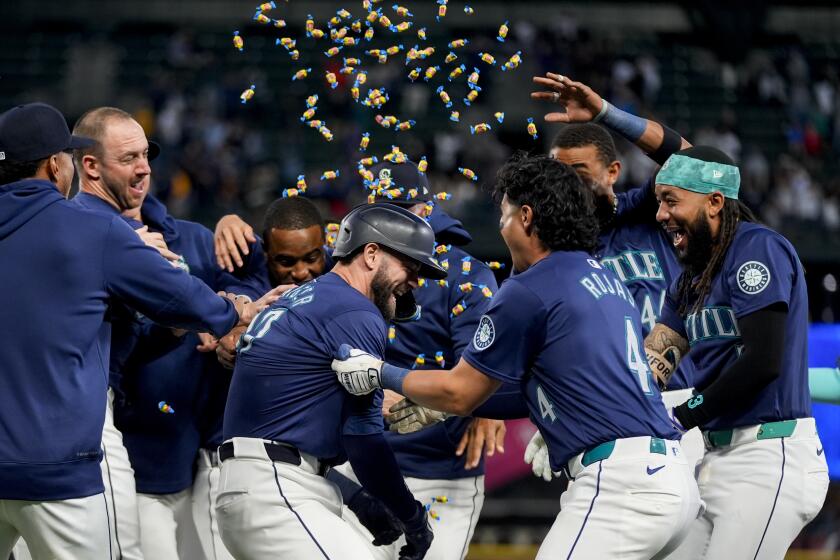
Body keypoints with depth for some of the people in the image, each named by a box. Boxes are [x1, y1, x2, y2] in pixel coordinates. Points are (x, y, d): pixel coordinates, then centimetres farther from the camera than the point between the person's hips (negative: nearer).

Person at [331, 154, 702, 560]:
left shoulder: (528, 291, -5)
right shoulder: (609, 281, 21)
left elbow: (460, 393, 4)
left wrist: (379, 374, 19)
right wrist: (429, 405, 34)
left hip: (620, 484, -9)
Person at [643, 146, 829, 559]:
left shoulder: (760, 249, -12)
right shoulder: (692, 276, 17)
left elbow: (763, 362, -21)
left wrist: (684, 418, -12)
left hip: (770, 461, -9)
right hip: (716, 457, 9)